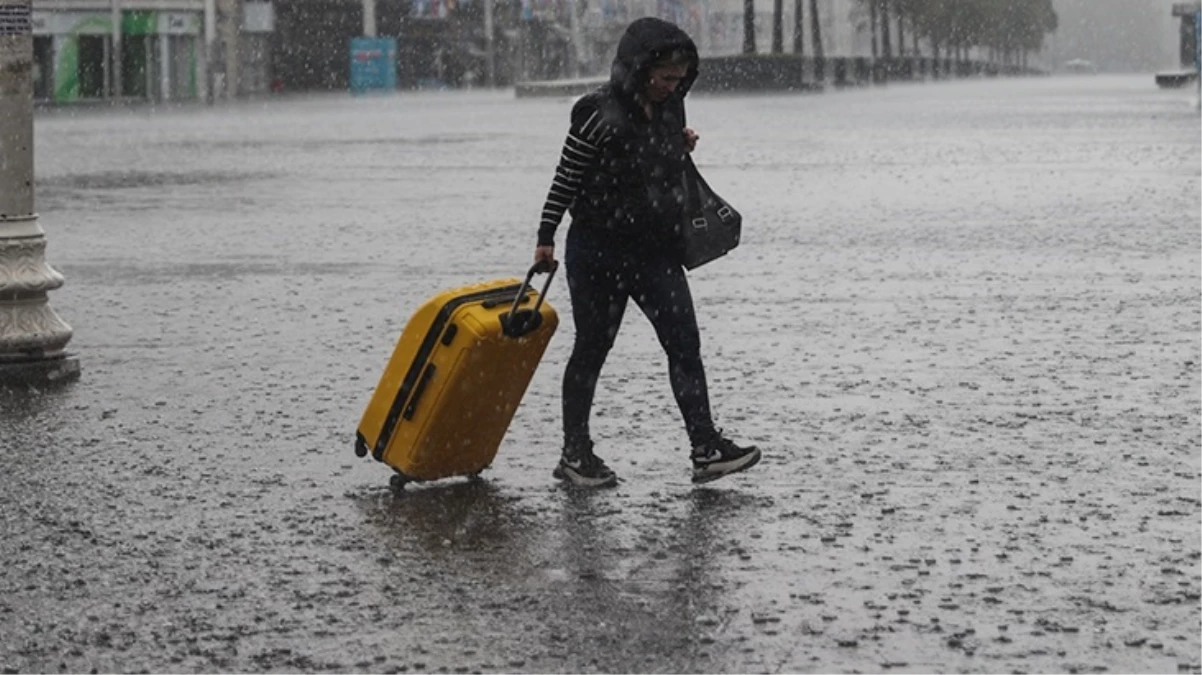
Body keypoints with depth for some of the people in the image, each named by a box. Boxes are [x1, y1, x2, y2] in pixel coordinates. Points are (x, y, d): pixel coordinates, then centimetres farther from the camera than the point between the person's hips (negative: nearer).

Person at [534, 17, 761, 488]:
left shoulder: (671, 109, 4)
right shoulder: (598, 114, -15)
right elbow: (565, 179, -8)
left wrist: (684, 147, 4)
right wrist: (546, 237, -6)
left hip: (657, 250, 5)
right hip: (598, 253, -5)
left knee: (684, 343, -5)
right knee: (592, 349, 5)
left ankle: (706, 448, -7)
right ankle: (574, 454, 17)